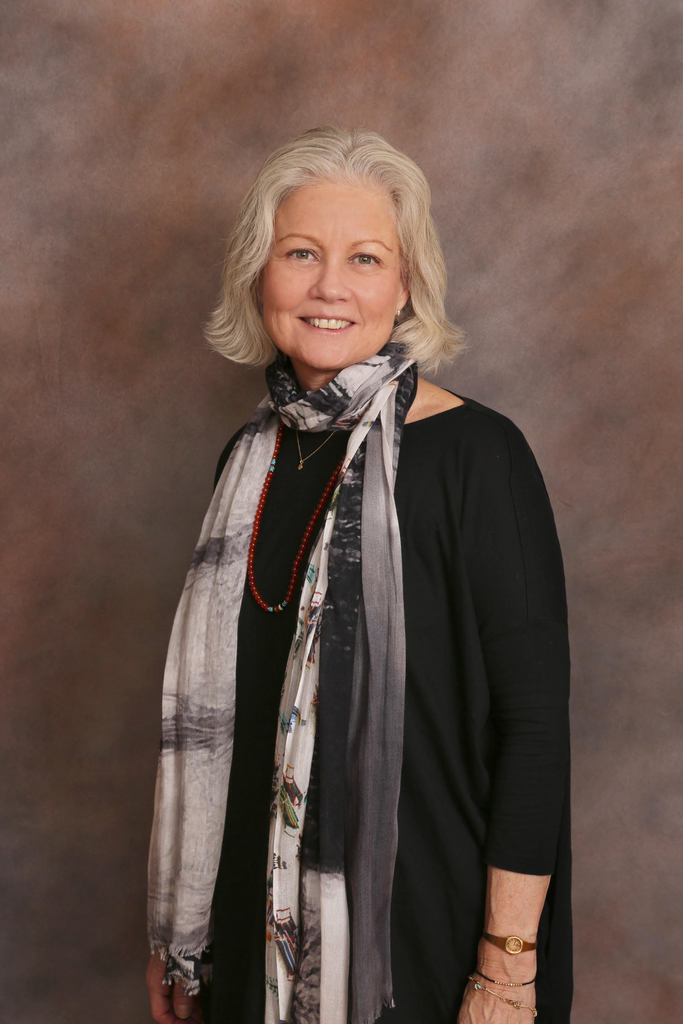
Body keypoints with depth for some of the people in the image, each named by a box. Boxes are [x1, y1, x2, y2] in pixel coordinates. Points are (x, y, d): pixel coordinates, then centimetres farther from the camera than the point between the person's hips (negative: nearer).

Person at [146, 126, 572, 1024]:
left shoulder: (476, 455, -15)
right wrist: (178, 936, 11)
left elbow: (536, 722, -16)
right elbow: (218, 708, 8)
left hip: (424, 921, -5)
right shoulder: (254, 456, 2)